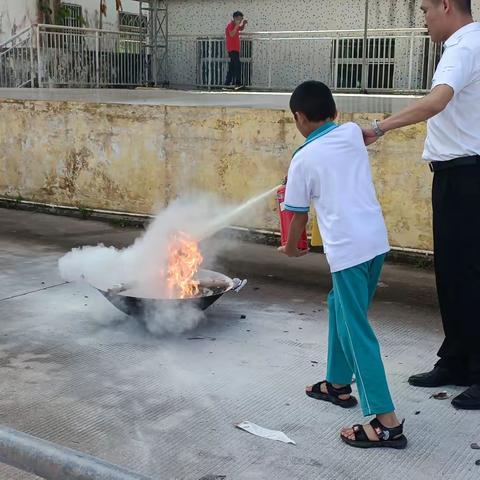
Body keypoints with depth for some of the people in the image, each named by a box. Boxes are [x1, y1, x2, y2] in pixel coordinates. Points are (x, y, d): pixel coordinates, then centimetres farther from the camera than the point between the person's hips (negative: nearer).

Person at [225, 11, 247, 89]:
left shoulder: (235, 25, 16)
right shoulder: (230, 25, -11)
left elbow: (241, 29, 35)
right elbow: (231, 34, -26)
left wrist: (244, 24, 16)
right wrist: (236, 25, -26)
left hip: (235, 49, 10)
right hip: (232, 49, -10)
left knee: (232, 67, 11)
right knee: (237, 66, -18)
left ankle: (227, 83, 15)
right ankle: (238, 83, -22)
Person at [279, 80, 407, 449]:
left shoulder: (303, 160, -4)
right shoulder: (352, 133, 9)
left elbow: (299, 214, 6)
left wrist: (291, 248, 24)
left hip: (347, 248, -7)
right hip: (376, 239, 7)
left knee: (356, 331, -3)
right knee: (340, 308, 25)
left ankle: (386, 422, -5)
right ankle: (338, 384, 38)